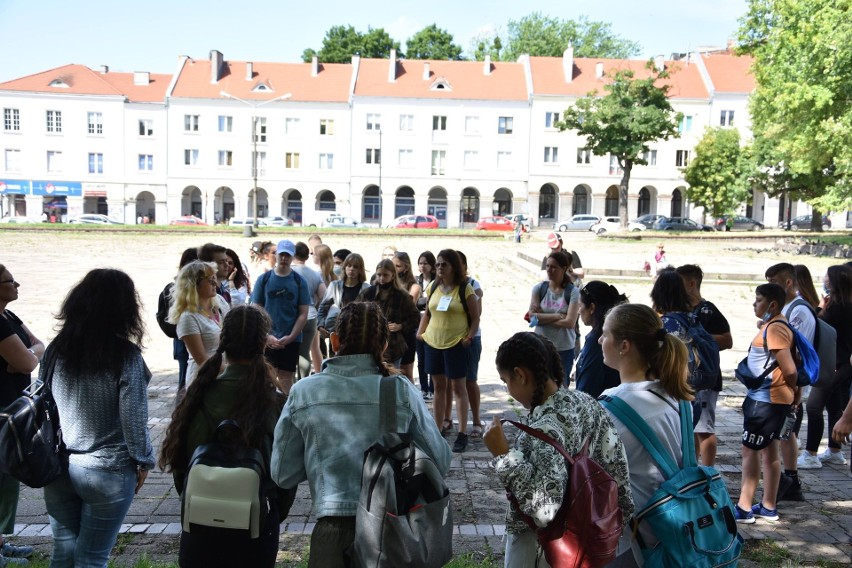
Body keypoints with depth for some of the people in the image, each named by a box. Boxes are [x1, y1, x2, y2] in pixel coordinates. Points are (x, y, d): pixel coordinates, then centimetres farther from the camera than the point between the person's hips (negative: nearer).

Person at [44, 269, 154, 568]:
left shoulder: (57, 348, -2)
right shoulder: (126, 355, -16)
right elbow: (133, 418, -15)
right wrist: (144, 461, 0)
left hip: (58, 467, 4)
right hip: (106, 471, -4)